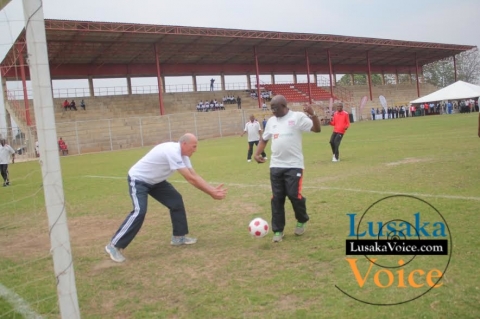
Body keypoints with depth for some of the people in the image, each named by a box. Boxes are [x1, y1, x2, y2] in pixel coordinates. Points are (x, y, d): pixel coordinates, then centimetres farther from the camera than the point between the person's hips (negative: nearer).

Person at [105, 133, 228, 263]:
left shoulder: (182, 154, -4)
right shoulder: (172, 151, -34)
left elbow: (194, 175, -4)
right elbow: (190, 178, -34)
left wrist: (212, 189, -13)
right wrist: (211, 193, -29)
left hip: (154, 181, 10)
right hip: (138, 179, -10)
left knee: (176, 201, 3)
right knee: (140, 211, -24)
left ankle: (179, 237, 15)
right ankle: (114, 245, -14)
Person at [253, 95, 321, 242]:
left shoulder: (298, 117, -6)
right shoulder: (271, 121, 11)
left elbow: (317, 129, -11)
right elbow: (264, 139, 22)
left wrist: (313, 115, -28)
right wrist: (257, 153, 8)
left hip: (294, 165, -5)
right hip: (276, 165, 5)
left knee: (294, 195, -6)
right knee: (277, 198, 5)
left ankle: (301, 221, 24)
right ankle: (278, 230, 15)